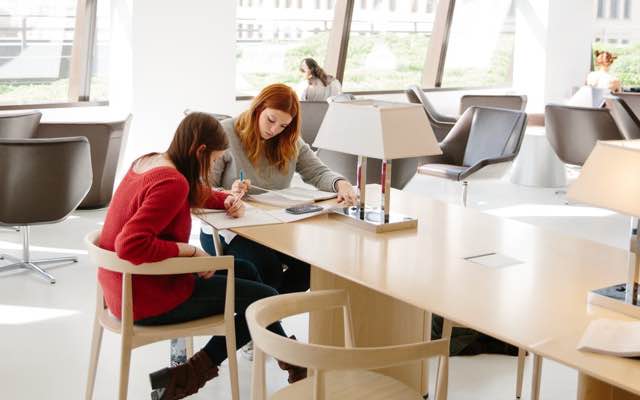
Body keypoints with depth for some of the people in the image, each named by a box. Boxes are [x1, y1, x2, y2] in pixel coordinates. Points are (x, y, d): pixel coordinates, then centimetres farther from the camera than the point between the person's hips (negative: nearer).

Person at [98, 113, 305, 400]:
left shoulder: (148, 161, 5)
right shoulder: (172, 182, -24)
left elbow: (198, 195, 24)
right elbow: (132, 246, -34)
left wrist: (226, 200, 5)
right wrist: (190, 251, -23)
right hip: (147, 300, -10)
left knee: (245, 271, 18)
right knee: (267, 299, 0)